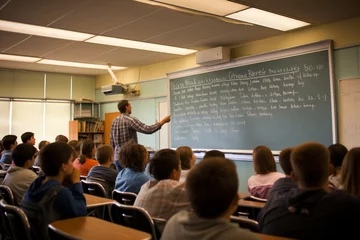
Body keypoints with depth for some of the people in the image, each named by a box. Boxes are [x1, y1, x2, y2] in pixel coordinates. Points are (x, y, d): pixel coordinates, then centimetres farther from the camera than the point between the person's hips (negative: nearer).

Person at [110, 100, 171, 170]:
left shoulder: (114, 121, 9)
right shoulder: (130, 120, -14)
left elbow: (112, 143, 13)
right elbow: (148, 130, -19)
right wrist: (163, 121, -9)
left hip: (117, 158, 8)